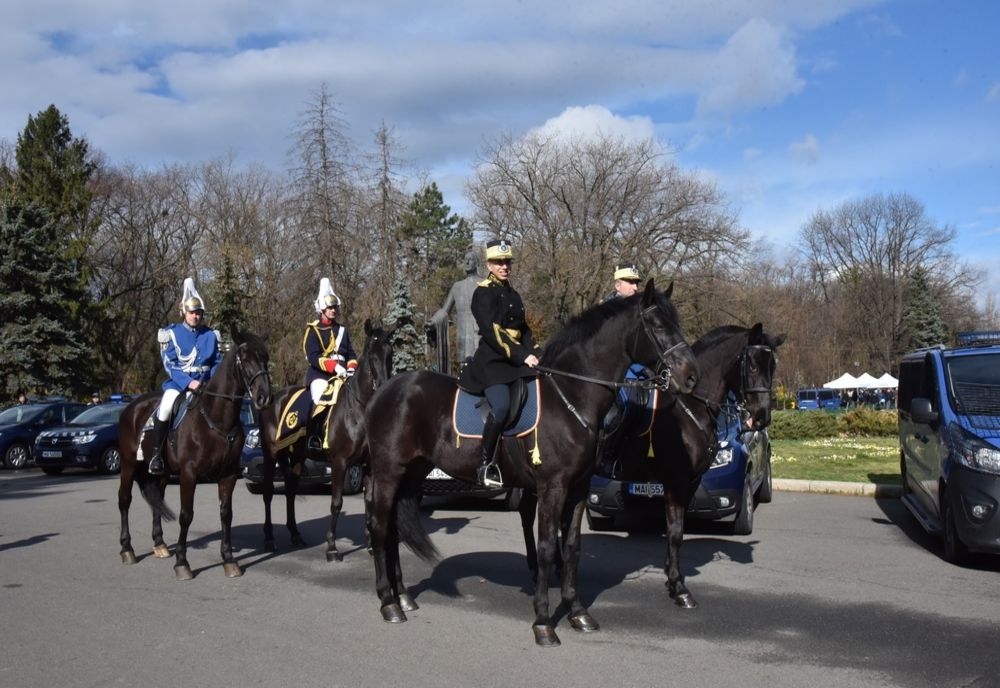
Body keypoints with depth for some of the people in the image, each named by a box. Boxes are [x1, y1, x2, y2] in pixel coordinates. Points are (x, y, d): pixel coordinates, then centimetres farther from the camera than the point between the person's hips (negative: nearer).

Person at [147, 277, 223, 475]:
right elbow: (169, 365, -7)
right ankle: (156, 454, -16)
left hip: (205, 383, 3)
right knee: (165, 408, -29)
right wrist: (188, 382, -20)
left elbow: (218, 363, 9)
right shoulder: (171, 333, 0)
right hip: (177, 382, -3)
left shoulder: (211, 335, 8)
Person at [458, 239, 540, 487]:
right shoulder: (484, 292, -3)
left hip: (517, 361, 9)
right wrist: (521, 355, -20)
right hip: (491, 360, -9)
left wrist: (534, 353, 4)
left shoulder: (513, 295, 22)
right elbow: (492, 331, -15)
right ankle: (485, 465, -18)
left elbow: (524, 331, 23)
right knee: (501, 406, -29)